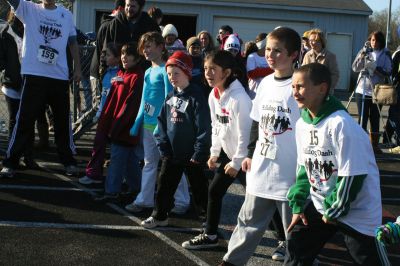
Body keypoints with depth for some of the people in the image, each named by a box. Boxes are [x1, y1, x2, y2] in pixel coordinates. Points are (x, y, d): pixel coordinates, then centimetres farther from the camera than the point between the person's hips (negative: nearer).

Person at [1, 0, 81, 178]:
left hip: (60, 77, 3)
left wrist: (77, 68, 11)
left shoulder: (66, 15, 11)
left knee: (63, 121, 12)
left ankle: (68, 161, 24)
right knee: (24, 120, -2)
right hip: (34, 75, -3)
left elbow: (73, 43, 17)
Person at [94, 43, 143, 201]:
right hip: (117, 125, 8)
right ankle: (135, 187, 27)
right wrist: (105, 122, 14)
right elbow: (112, 100, 16)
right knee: (130, 159, 16)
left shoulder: (137, 77, -14)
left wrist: (117, 125, -19)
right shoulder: (121, 74, 13)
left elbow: (131, 104, -19)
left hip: (126, 127, -8)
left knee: (117, 159, -6)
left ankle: (112, 192, -1)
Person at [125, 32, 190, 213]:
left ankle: (182, 201, 11)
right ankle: (144, 199, 19)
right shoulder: (148, 72, 12)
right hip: (147, 124, 8)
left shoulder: (165, 70, -11)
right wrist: (137, 123, 14)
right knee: (149, 163, 13)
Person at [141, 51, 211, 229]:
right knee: (164, 185, 12)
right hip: (172, 154, 6)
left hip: (191, 156, -6)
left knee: (199, 187, 6)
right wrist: (163, 148, 2)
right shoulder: (170, 97, 6)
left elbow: (204, 128, -17)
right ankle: (159, 216, 26)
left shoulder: (196, 97, -14)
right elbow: (162, 123, 10)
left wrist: (198, 154, -17)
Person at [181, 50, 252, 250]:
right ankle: (209, 236, 27)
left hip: (243, 156, -8)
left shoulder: (239, 98, -25)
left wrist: (237, 162, -16)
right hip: (227, 153, 9)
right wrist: (215, 153, 11)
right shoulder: (213, 96, 2)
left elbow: (245, 133, -23)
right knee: (214, 191, 12)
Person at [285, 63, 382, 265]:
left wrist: (334, 211, -13)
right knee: (296, 248, 9)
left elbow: (352, 176, -22)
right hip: (319, 204, 7)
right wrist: (297, 205, 6)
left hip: (356, 213, -7)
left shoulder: (341, 125, -25)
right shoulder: (302, 123, 0)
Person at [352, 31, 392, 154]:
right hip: (362, 90, 0)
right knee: (362, 118, 2)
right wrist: (362, 55, -15)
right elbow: (355, 68, -3)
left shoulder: (385, 54, 1)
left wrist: (375, 68, -18)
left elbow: (388, 72, -5)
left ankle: (374, 145, 16)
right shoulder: (364, 52, 4)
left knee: (375, 119, 7)